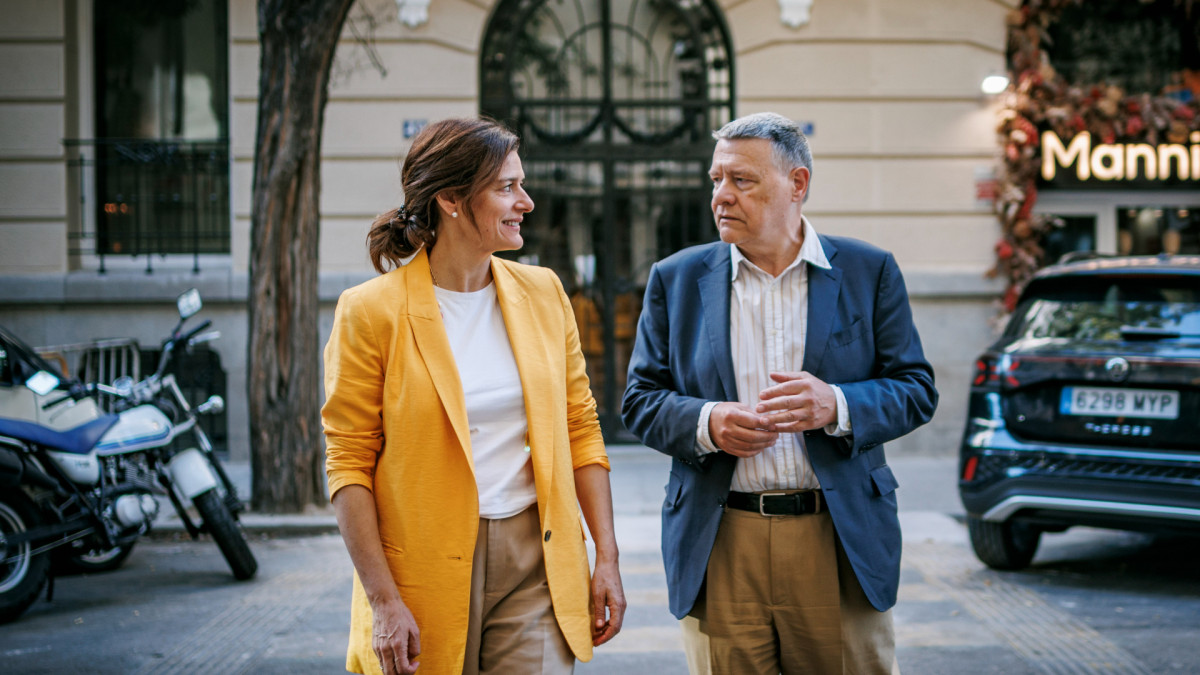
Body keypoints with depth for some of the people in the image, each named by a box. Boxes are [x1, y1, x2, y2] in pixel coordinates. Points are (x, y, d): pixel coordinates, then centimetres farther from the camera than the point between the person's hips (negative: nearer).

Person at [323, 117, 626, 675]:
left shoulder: (542, 293, 7)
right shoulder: (370, 311, -6)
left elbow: (580, 429, 10)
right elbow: (349, 465, -7)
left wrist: (606, 557, 4)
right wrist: (383, 601, -12)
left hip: (535, 563, 3)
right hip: (427, 570, -3)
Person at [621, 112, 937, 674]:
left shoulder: (868, 271, 5)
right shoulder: (677, 279, 7)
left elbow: (916, 390, 3)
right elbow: (640, 400, 7)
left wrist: (836, 406, -16)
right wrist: (705, 423, -13)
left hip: (840, 543, 0)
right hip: (720, 544, 1)